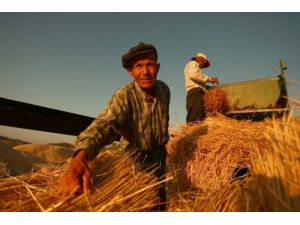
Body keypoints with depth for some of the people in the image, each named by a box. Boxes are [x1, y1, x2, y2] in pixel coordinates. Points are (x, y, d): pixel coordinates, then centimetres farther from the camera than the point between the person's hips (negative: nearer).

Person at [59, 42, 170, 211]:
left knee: (160, 194, 21)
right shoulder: (124, 96, -29)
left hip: (159, 153, 5)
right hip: (139, 156, -5)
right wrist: (80, 157, -64)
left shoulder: (164, 89, -10)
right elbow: (104, 123, -47)